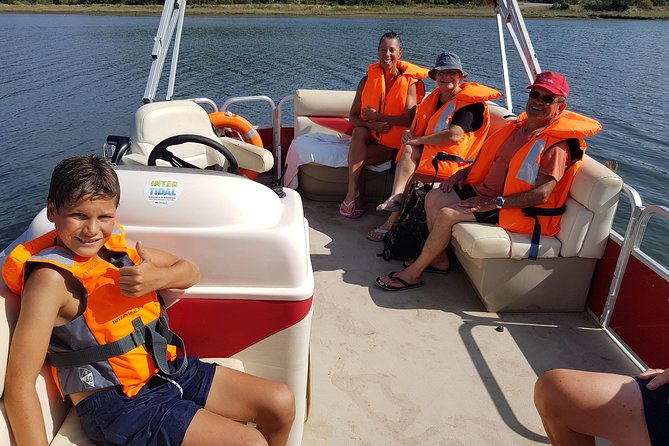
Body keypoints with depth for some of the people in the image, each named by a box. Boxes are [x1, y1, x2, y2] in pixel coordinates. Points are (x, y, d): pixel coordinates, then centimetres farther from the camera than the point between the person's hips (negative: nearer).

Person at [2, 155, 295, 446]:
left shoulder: (115, 245, 3)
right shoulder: (53, 277, -18)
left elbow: (190, 271, 10)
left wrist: (158, 278, -13)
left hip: (169, 369, 7)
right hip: (120, 405, -7)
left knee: (281, 404, 6)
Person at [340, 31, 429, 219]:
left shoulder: (409, 82, -5)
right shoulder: (368, 79, 3)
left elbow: (409, 119, -17)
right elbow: (353, 117, -2)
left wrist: (377, 116, -15)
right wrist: (373, 125, -22)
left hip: (393, 142, -2)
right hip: (370, 134, 3)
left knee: (358, 156, -29)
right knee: (358, 133, -33)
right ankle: (354, 196, -35)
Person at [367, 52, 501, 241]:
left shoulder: (470, 102, -11)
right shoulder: (435, 98, 15)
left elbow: (453, 135, -24)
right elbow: (420, 126, 24)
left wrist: (418, 140, -19)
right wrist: (409, 132, -1)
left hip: (453, 162, -7)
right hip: (431, 155, 7)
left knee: (407, 174, -21)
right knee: (408, 149, -23)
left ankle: (394, 218, -14)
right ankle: (395, 198, -32)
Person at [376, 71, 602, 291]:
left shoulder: (557, 145, -16)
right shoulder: (516, 127, 10)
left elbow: (541, 194, -24)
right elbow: (487, 157, 23)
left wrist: (495, 203, -26)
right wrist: (463, 173, 5)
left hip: (513, 208, -9)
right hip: (484, 190, 9)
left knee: (447, 215, -23)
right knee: (433, 198, 1)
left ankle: (413, 274, -9)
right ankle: (439, 259, 10)